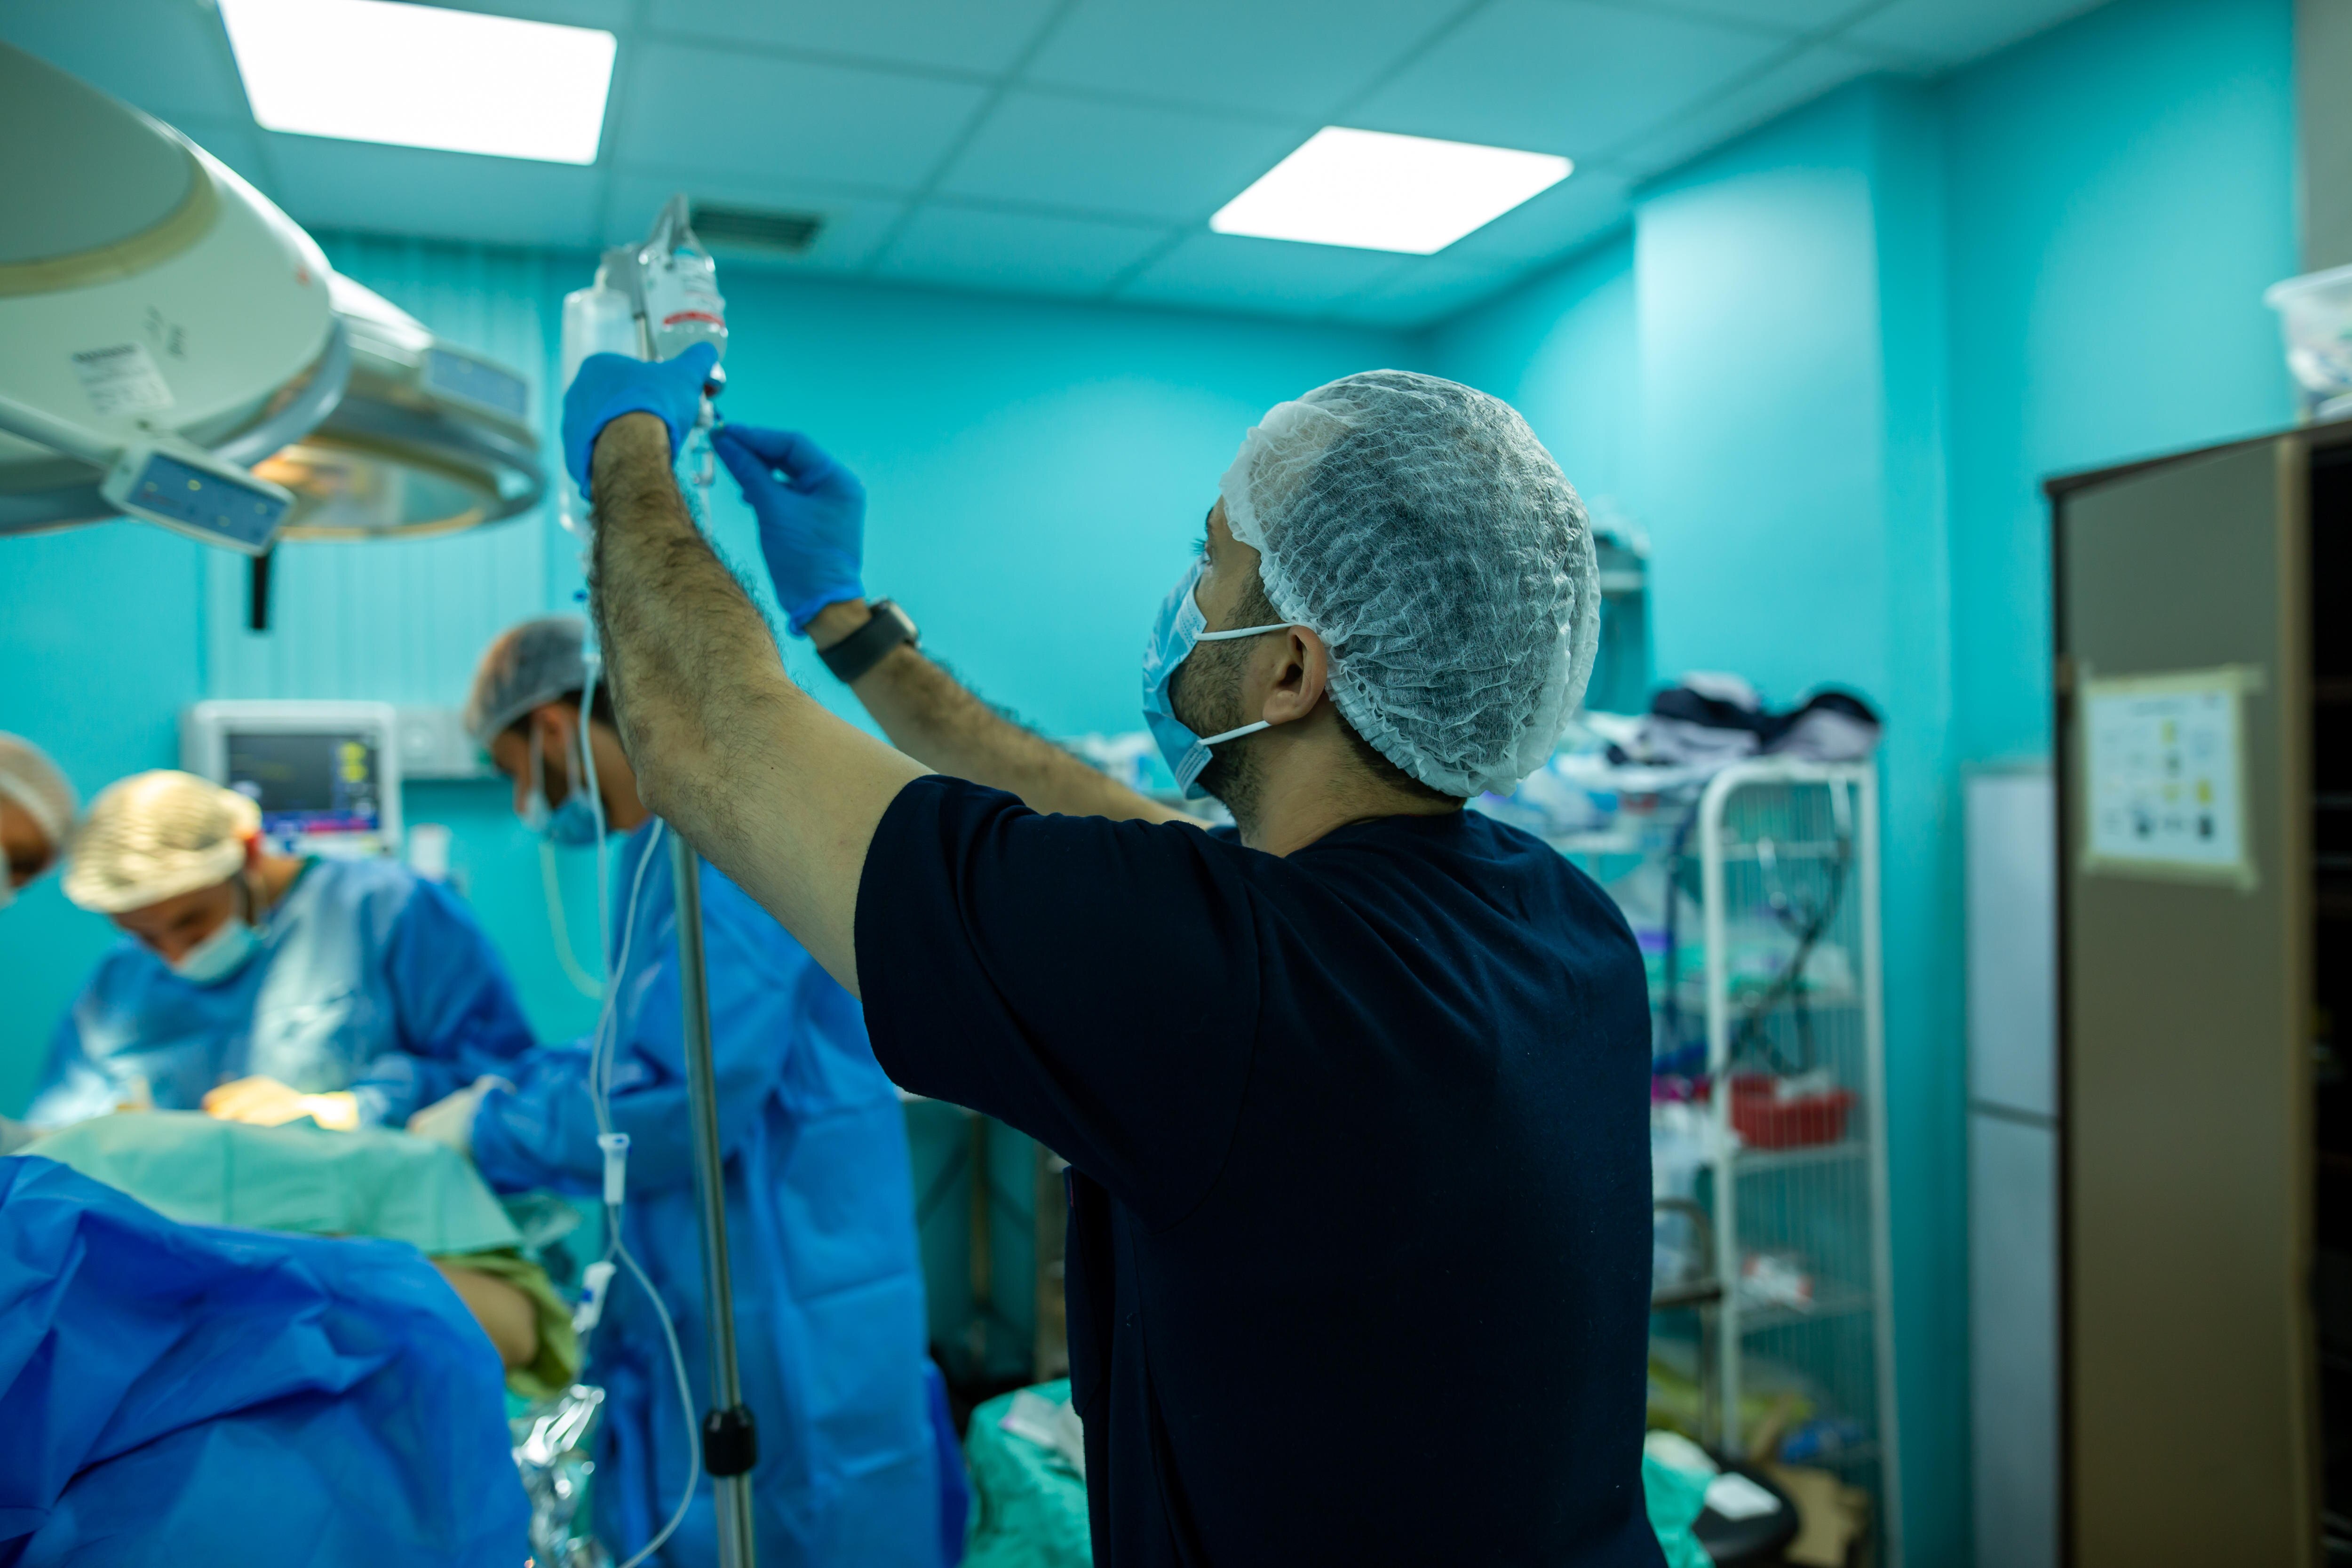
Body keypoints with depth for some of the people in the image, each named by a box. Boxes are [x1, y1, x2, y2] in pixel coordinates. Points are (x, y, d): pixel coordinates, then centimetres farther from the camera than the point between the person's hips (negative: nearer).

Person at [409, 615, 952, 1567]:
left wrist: (489, 1129, -10)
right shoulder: (666, 840, 10)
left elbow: (682, 1102, -25)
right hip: (704, 1295, 9)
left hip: (790, 1302, -9)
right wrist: (502, 1093, 8)